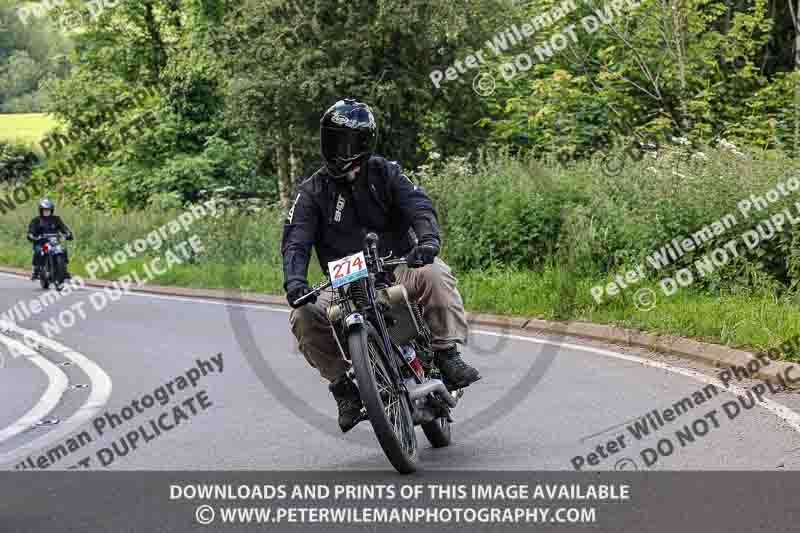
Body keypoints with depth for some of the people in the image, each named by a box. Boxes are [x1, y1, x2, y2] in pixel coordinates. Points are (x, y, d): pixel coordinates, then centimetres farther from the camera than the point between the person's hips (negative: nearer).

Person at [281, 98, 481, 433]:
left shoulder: (384, 173, 3)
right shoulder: (313, 192, 4)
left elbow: (418, 205, -11)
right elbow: (295, 240, -7)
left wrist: (428, 240, -34)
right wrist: (294, 280, -28)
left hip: (397, 267, 0)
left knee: (434, 273, -32)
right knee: (304, 317, -26)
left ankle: (448, 355, -21)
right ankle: (342, 383, -7)